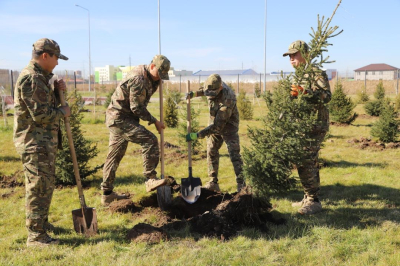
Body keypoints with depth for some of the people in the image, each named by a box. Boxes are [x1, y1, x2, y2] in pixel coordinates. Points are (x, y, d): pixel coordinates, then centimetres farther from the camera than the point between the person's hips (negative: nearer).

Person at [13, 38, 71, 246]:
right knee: (39, 188, -5)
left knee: (45, 185, 20)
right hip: (35, 143, -10)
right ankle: (36, 235, 3)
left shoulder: (40, 77, 15)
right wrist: (63, 112, -8)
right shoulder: (31, 78, -18)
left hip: (45, 141, 10)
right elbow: (41, 114, -23)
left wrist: (57, 91, 3)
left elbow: (48, 104, 20)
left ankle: (41, 222, 34)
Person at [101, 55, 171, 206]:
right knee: (149, 140, -20)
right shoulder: (138, 79, -19)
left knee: (114, 156, 13)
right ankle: (150, 180, -18)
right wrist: (155, 122, -11)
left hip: (117, 118, 11)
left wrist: (156, 82, 4)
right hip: (120, 118, -11)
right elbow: (137, 108, -19)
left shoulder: (147, 76, 11)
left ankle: (107, 194, 20)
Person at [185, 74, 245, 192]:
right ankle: (213, 182, 10)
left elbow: (217, 126, -37)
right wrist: (194, 93, -6)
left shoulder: (227, 101, -37)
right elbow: (204, 90, 14)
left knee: (234, 154, -10)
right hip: (214, 124, 7)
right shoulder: (214, 85, -15)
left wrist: (196, 135, -37)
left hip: (228, 126, -7)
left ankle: (241, 184, -5)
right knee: (211, 152, 4)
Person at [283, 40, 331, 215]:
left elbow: (327, 96, -24)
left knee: (305, 163, -12)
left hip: (314, 126, -9)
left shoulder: (317, 74, -10)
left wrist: (306, 92, -34)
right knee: (309, 163, 14)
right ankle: (309, 199, 23)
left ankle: (314, 201, -3)